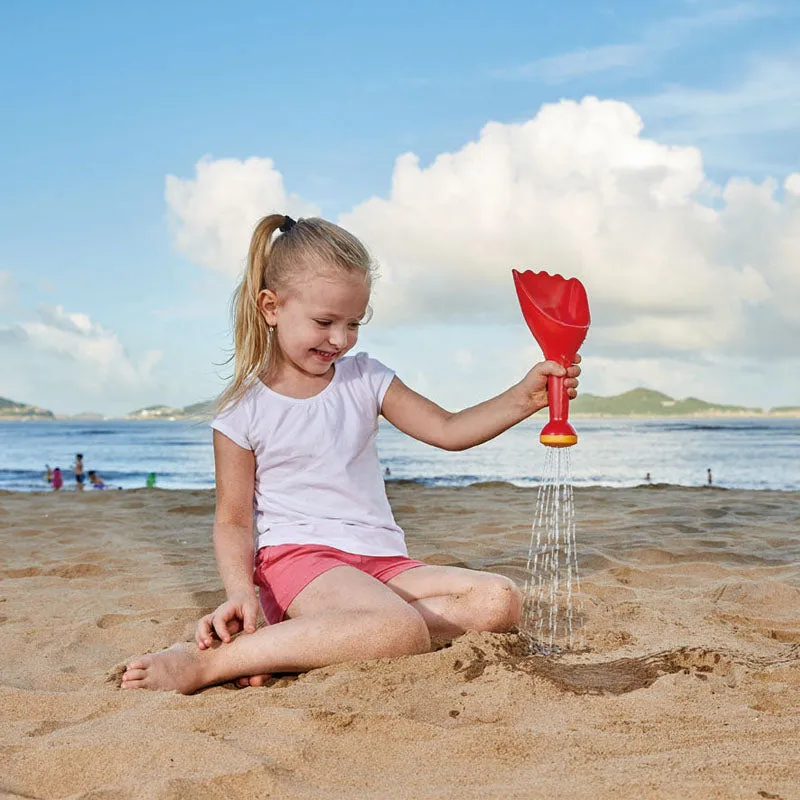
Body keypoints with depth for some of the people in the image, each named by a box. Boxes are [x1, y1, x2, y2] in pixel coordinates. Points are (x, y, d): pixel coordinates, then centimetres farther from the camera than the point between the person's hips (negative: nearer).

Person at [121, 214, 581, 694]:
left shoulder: (366, 380, 12)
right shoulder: (245, 411, -1)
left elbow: (447, 430, 8)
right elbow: (233, 520, 0)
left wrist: (523, 399, -9)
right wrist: (241, 594, -18)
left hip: (380, 561, 7)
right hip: (299, 555, -7)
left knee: (501, 602, -16)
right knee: (403, 632, -35)